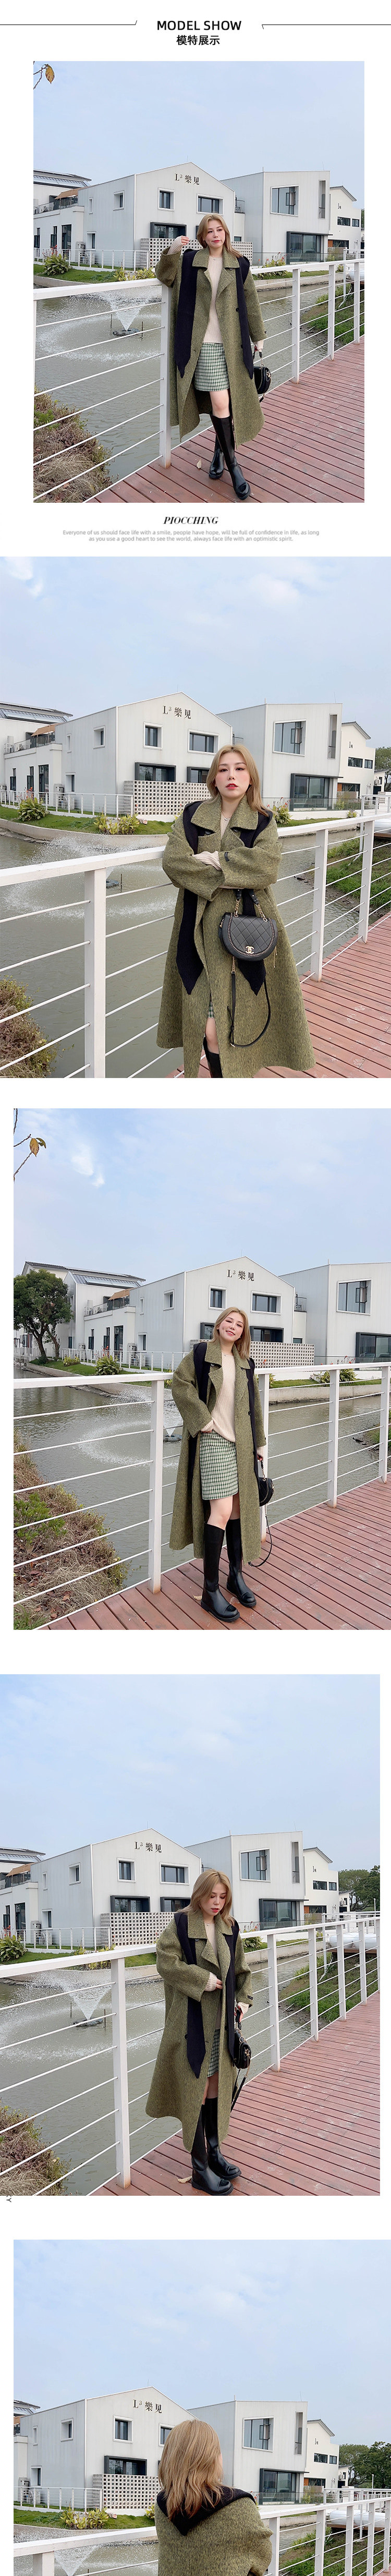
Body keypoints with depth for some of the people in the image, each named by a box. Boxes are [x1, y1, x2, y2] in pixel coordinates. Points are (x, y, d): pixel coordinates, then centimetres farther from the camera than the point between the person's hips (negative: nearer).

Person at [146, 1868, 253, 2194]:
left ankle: (214, 2152, 29)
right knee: (196, 2091, -2)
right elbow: (166, 1962, -17)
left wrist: (244, 1999, 4)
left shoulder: (231, 1929, 8)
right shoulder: (181, 1925, -8)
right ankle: (201, 2169, 4)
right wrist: (202, 1979, -19)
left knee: (218, 2088, 13)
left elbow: (242, 1970, 18)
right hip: (192, 2022, -6)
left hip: (222, 2022, 6)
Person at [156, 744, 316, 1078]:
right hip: (203, 934, 1)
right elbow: (173, 861, -6)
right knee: (209, 1028, -5)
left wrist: (216, 860, -14)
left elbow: (266, 866, -12)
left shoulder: (263, 821, 6)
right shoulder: (192, 817, 9)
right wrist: (226, 879, -13)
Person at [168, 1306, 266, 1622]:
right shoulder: (201, 1354, -3)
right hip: (213, 1441, -6)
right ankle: (211, 1590, -8)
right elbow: (181, 1383, -11)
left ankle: (236, 1575, 25)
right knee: (221, 1510, -13)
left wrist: (259, 1443, 20)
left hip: (241, 1443, 6)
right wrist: (202, 1419, -16)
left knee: (239, 1507, 9)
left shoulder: (245, 1363, 12)